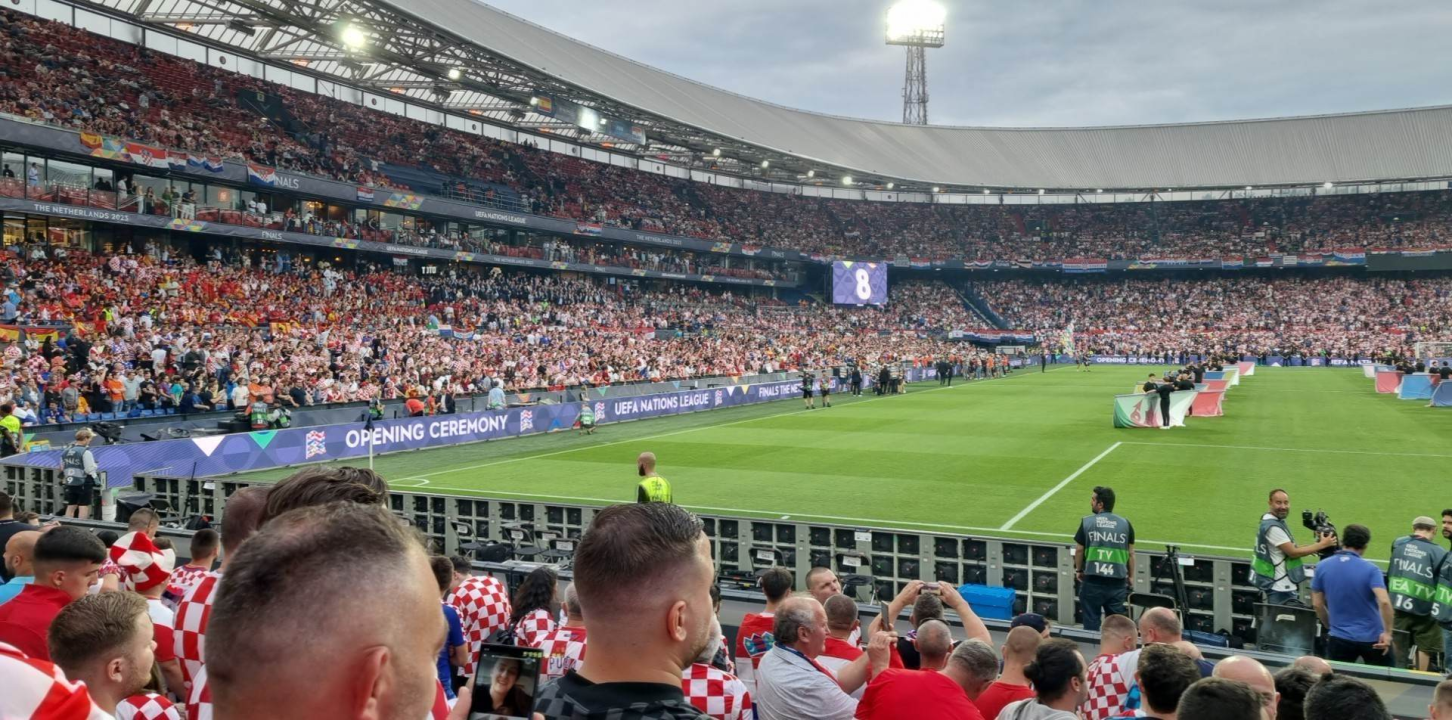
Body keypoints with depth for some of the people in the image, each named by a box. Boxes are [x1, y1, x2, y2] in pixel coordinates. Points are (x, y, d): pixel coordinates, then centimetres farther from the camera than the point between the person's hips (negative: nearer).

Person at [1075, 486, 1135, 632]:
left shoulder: (1087, 522, -2)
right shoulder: (1125, 524, 2)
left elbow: (1079, 549, 2)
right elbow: (1131, 553, 8)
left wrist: (1078, 570, 17)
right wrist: (1131, 576, 19)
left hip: (1093, 581, -2)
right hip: (1117, 581, 2)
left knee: (1091, 622, 7)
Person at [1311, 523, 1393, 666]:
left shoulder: (1322, 567, -2)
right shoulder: (1370, 570, -10)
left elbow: (1317, 604, 3)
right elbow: (1384, 602, -23)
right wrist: (1387, 632, -15)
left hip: (1339, 638, 1)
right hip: (1372, 638, -1)